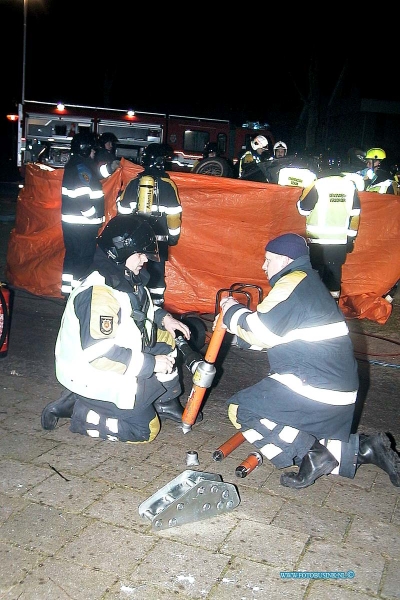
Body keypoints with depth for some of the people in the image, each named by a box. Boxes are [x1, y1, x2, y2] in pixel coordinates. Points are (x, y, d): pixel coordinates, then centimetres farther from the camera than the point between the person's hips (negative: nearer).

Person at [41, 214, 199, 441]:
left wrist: (163, 318, 1)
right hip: (93, 377, -9)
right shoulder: (98, 294, -30)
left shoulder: (126, 279, -1)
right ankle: (78, 410, 1)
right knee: (145, 429, -5)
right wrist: (150, 364, -28)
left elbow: (141, 308, 20)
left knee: (164, 338, 11)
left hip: (114, 363, 9)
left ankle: (165, 403, 20)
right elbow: (98, 353, -34)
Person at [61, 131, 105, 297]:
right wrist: (93, 213, -17)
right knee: (85, 257, -5)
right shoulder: (82, 165, -15)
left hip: (70, 220, 10)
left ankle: (67, 289, 25)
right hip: (83, 222, -10)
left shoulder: (72, 164, 16)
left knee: (72, 253, 17)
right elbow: (82, 194, -23)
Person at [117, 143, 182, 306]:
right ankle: (156, 304, 7)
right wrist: (174, 236, 6)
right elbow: (174, 214, -6)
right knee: (156, 273, 4)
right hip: (158, 238, -3)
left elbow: (123, 210, 6)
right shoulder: (168, 185, -6)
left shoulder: (134, 182, 3)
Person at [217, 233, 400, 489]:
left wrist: (234, 313, 3)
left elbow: (260, 332, -15)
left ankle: (312, 456, -10)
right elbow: (271, 334, 23)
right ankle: (364, 449, 8)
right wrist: (236, 322, 16)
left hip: (312, 387, -10)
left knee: (241, 409, -6)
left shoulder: (293, 282, -11)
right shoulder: (310, 284, 20)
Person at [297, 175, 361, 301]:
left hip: (318, 242, -4)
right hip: (340, 242, 4)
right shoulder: (350, 185, 0)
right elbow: (355, 214, 5)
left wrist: (307, 187, 5)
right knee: (334, 275, 15)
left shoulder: (318, 185, -14)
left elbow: (303, 209, -5)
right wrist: (351, 237, 14)